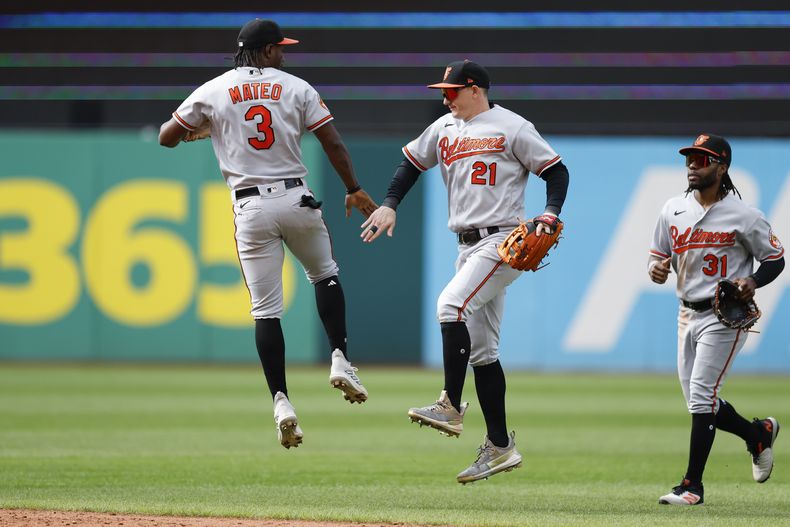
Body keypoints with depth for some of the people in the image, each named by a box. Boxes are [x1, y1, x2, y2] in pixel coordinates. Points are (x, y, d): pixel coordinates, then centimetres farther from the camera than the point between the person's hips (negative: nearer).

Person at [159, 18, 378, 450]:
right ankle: (339, 358, 8)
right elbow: (333, 143, 1)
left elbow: (166, 138, 8)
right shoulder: (295, 88, 3)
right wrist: (354, 190, 13)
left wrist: (200, 131, 28)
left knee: (265, 309, 1)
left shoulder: (213, 92, 3)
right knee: (325, 274, 25)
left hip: (250, 207, 0)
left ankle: (281, 401, -8)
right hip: (296, 200, 0)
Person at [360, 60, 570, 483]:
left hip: (504, 241, -8)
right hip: (468, 246, 8)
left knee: (452, 305, -27)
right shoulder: (445, 129, 14)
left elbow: (556, 170, -4)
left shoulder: (512, 128, -5)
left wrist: (549, 215, -19)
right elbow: (412, 163, 22)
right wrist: (389, 205, 7)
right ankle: (500, 446, 9)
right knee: (481, 349, 6)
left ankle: (451, 407, -26)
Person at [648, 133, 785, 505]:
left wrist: (753, 282, -21)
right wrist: (656, 269, -10)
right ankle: (757, 434, 35)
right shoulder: (673, 210, 6)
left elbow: (775, 259, -1)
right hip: (688, 314, 7)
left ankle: (692, 484, -9)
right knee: (699, 403, 9)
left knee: (701, 395, -14)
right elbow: (659, 255, 14)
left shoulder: (743, 216, -9)